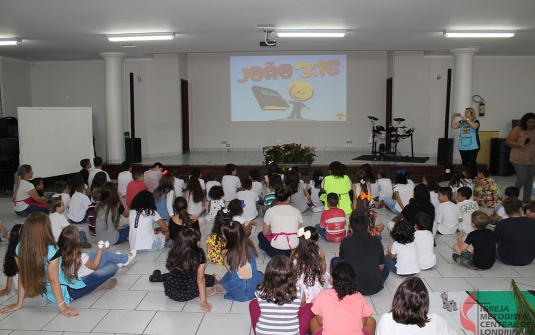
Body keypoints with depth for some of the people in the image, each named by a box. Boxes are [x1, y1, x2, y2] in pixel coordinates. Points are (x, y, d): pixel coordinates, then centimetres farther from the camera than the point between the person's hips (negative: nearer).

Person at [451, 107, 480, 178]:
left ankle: (474, 178, 3)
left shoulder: (475, 121, -2)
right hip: (463, 146, 4)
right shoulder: (462, 122, 10)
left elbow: (475, 126, -23)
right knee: (464, 162, 9)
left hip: (472, 146, -4)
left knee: (472, 162, -2)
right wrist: (453, 117, -10)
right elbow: (453, 126, 0)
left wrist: (467, 119, -25)